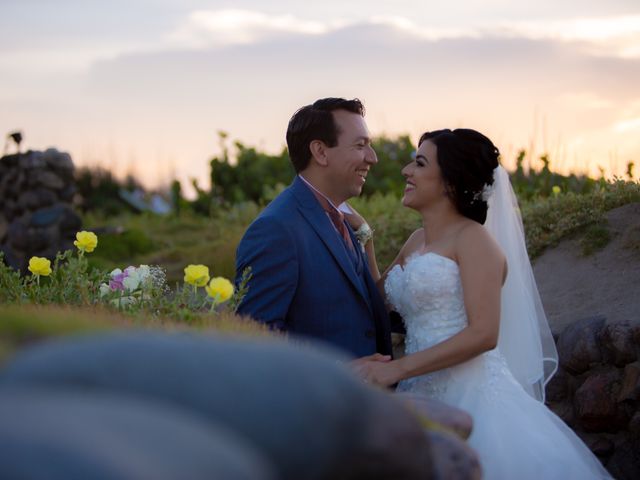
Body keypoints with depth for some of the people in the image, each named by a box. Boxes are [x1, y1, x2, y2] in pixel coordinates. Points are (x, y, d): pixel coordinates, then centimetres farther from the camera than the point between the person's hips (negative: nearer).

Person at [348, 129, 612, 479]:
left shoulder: (473, 238, -8)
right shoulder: (417, 241, 16)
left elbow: (483, 334, -18)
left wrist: (397, 369, -22)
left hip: (471, 397, -7)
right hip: (423, 397, 7)